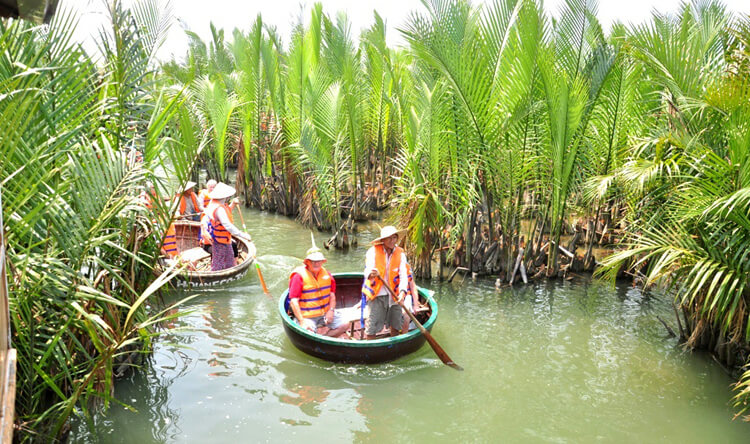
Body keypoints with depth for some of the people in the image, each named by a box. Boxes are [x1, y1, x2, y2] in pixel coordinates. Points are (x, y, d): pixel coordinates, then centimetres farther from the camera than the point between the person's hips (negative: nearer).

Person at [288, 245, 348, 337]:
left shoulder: (326, 274, 5)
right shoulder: (299, 276, -13)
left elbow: (332, 294, 12)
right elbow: (293, 301, -18)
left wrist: (331, 310, -6)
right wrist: (302, 321, -24)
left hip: (325, 313, 6)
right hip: (306, 316, -6)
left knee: (344, 325, -8)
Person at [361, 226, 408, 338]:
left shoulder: (400, 254, 0)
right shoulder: (373, 251, -7)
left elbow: (403, 275, -8)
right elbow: (368, 270, -19)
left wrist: (402, 291, -25)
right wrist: (371, 274, -44)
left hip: (394, 295, 3)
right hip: (376, 295, -3)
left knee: (395, 324, 12)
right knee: (372, 326, -3)